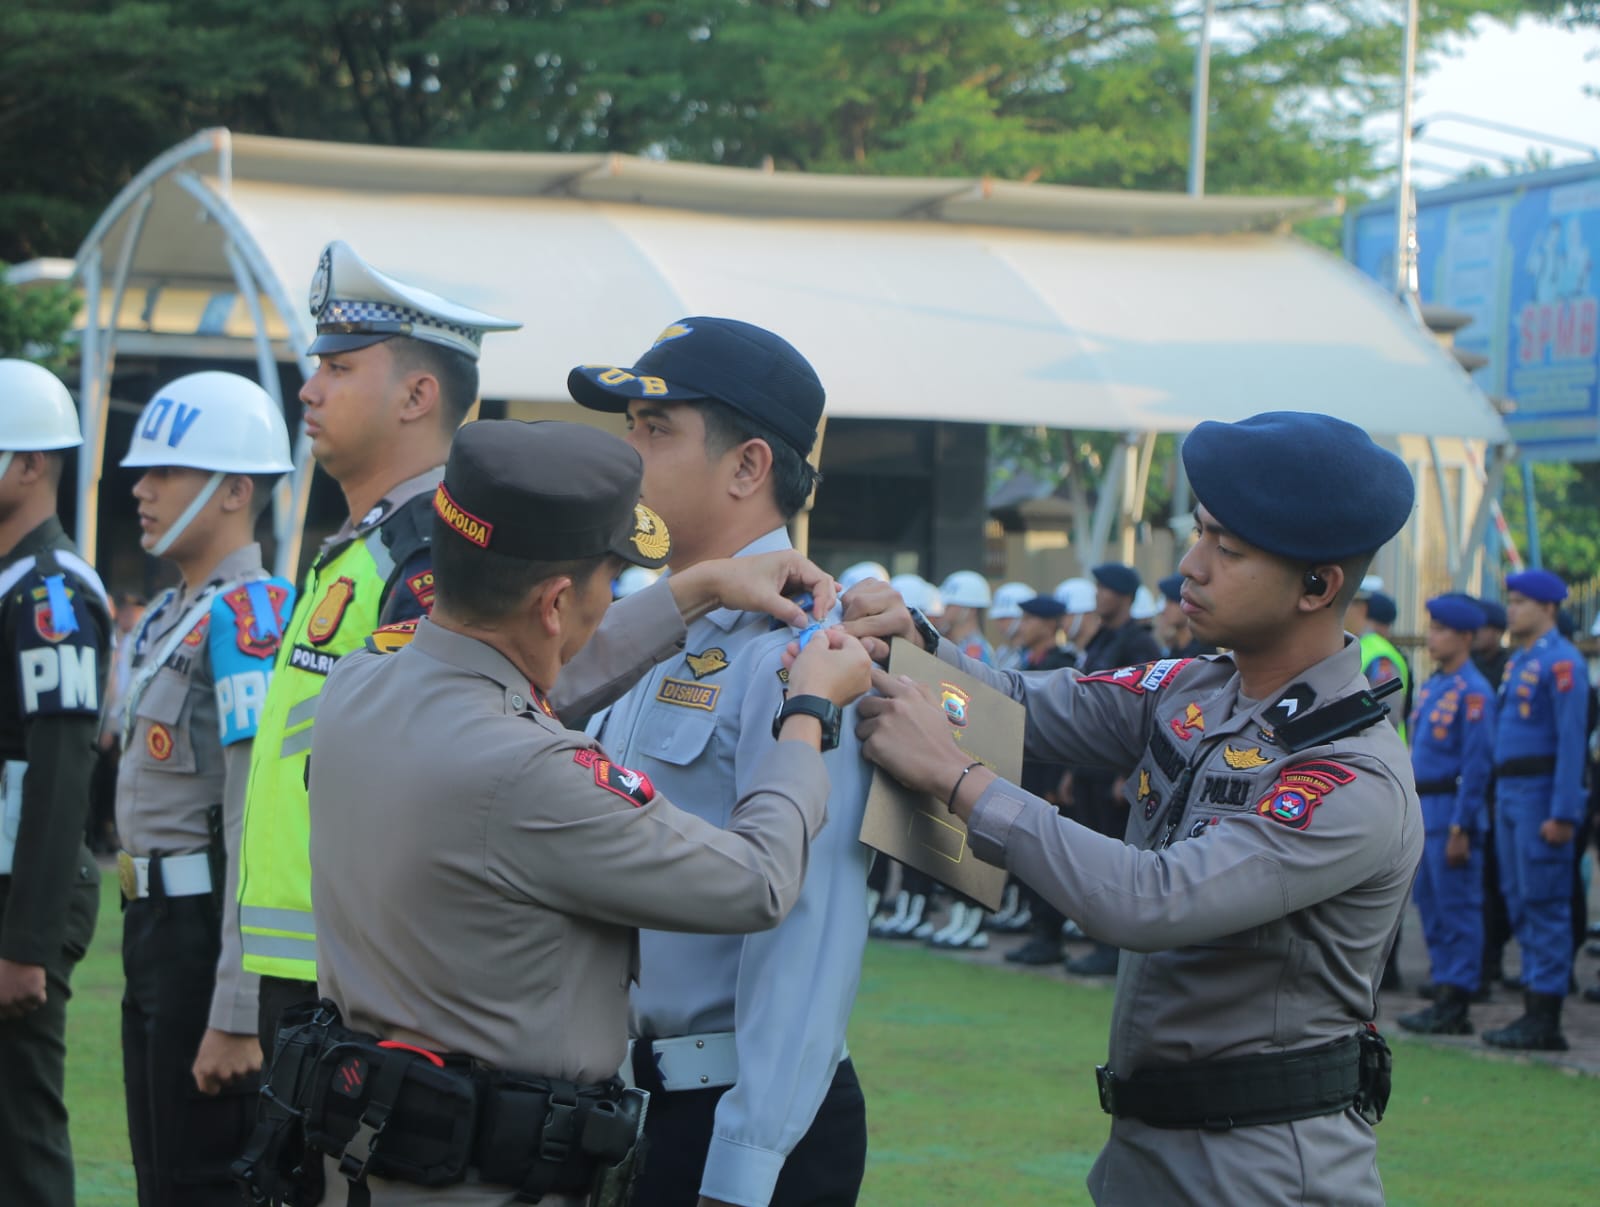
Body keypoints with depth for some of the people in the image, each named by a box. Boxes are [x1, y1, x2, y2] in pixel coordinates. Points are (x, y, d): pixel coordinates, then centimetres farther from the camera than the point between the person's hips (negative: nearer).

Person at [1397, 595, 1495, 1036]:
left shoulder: (1473, 692, -12)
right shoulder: (1431, 687, 15)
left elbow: (1477, 764, -16)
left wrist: (1461, 828, -18)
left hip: (1452, 810, -9)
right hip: (1423, 812, 9)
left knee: (1457, 909, -5)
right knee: (1430, 905, 11)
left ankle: (1456, 1006, -2)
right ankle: (1444, 996, 17)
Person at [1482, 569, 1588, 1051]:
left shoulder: (1561, 662, -12)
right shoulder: (1517, 660, 17)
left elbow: (1572, 740, -17)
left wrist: (1563, 813, -21)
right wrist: (1500, 797, 17)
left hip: (1541, 795, -10)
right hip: (1508, 794, 10)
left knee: (1544, 903, -7)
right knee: (1521, 903, 10)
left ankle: (1546, 1021, -6)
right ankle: (1534, 1011, 15)